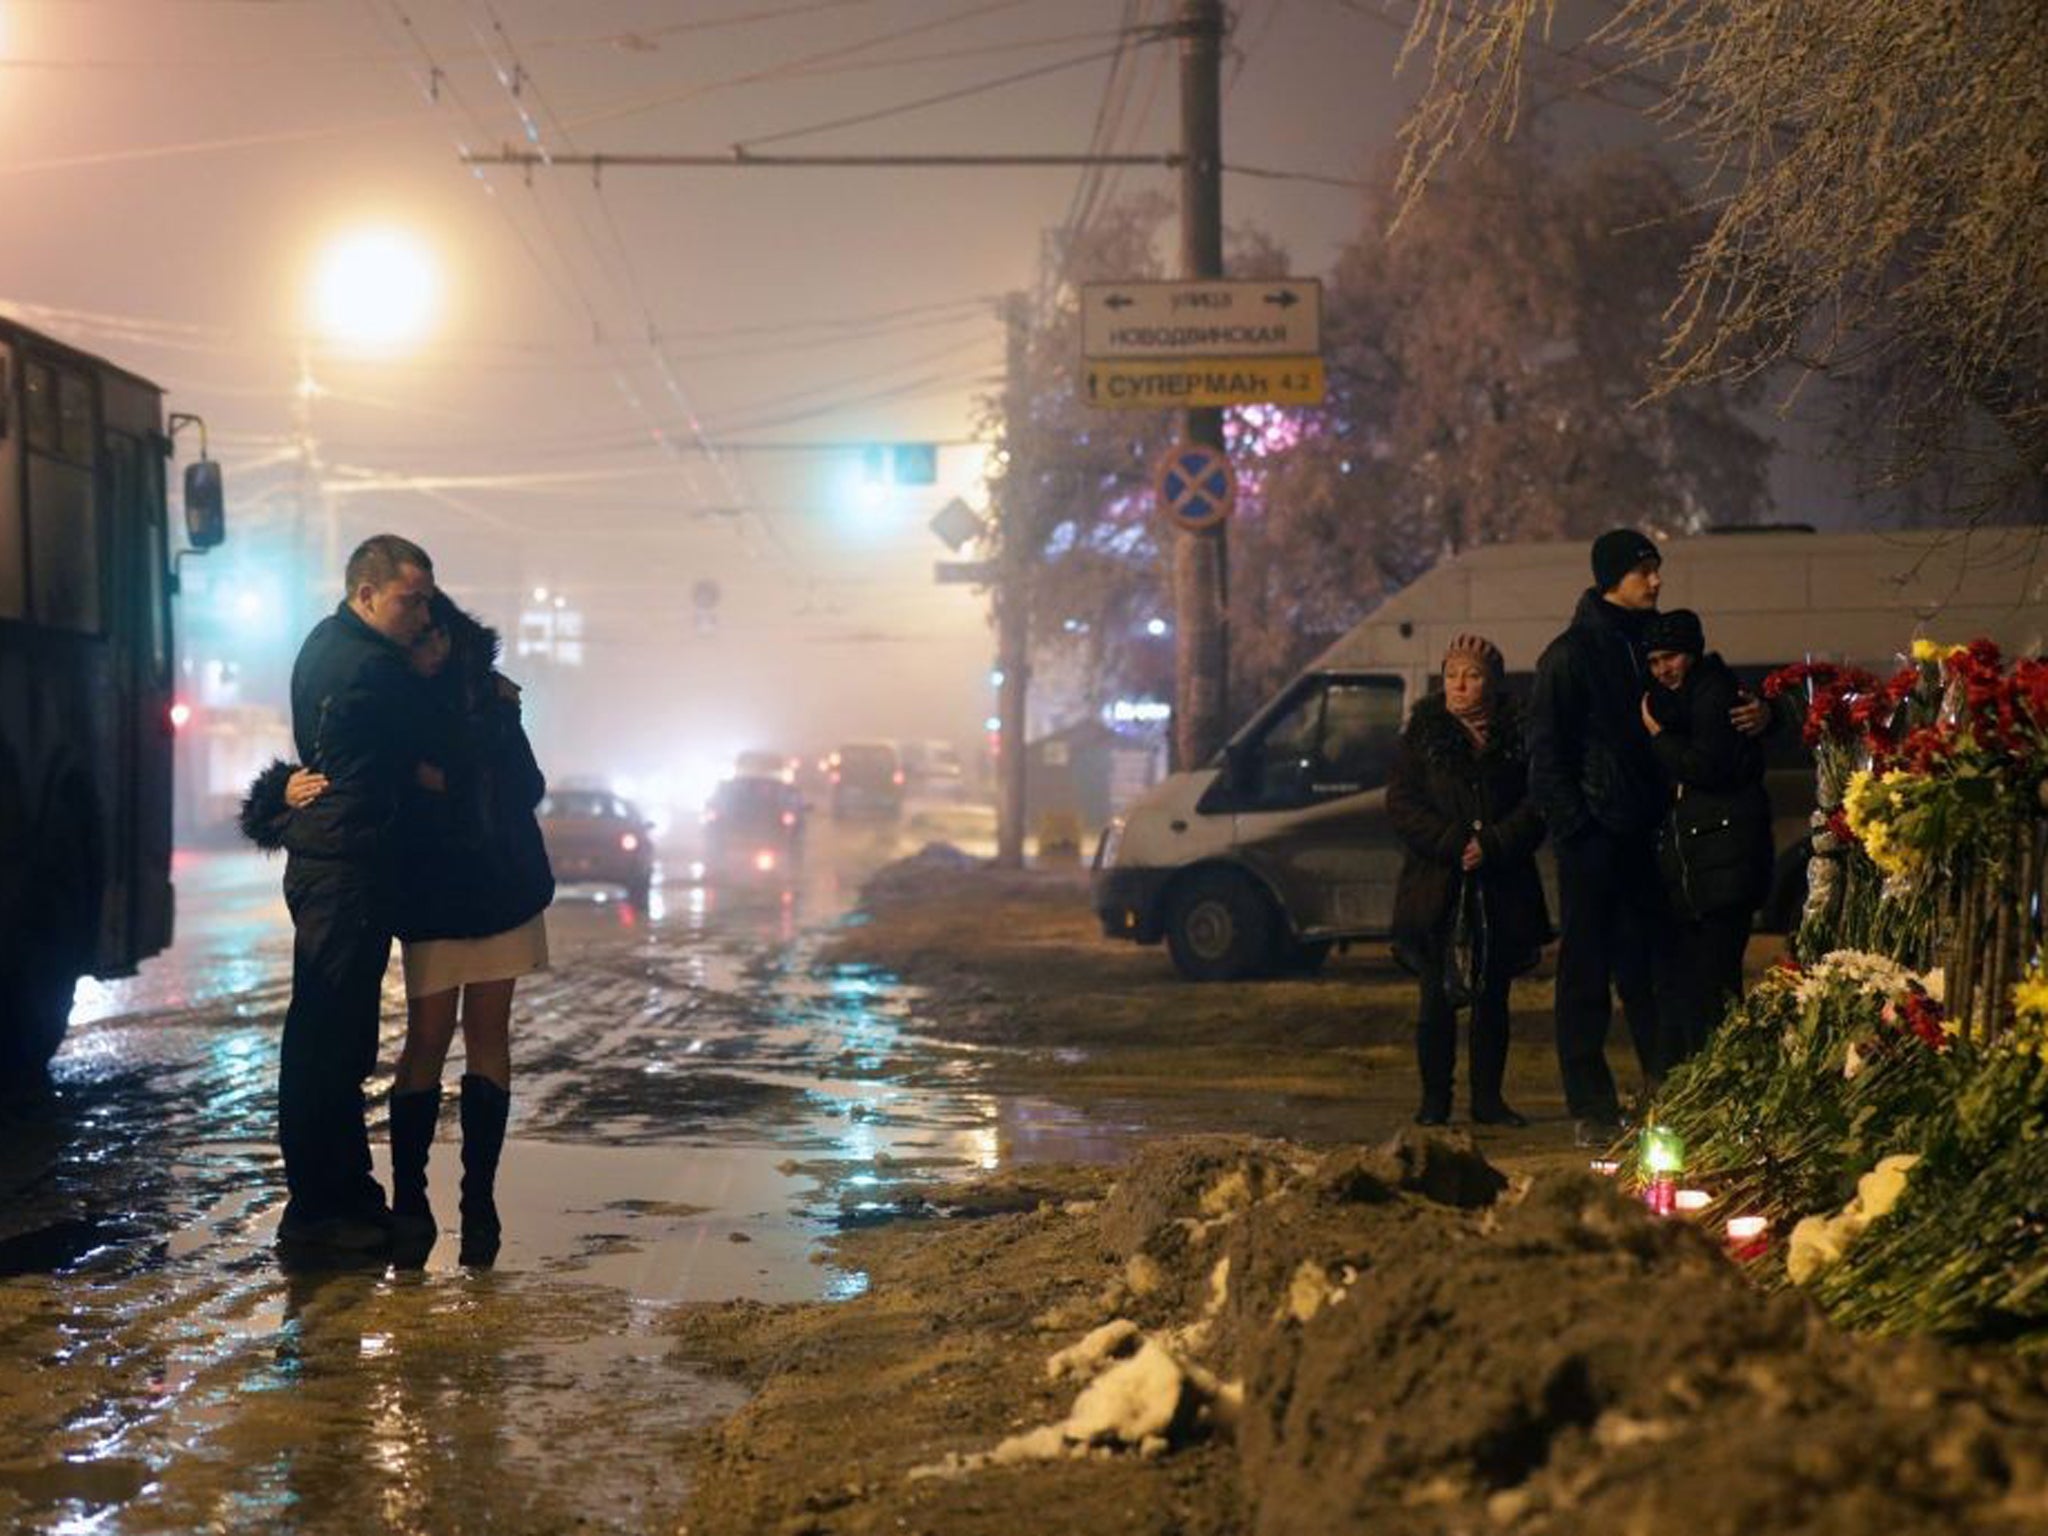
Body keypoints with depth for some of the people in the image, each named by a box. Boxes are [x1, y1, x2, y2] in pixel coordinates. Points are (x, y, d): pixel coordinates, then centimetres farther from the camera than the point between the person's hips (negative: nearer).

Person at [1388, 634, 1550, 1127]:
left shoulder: (1518, 737, 6)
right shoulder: (1422, 735, 5)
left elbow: (1537, 804, 0)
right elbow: (1401, 804, -2)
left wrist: (1493, 846, -13)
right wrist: (1451, 845, -13)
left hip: (1501, 888, 1)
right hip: (1435, 887, -1)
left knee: (1492, 997, 7)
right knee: (1438, 998, -1)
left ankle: (1488, 1096, 15)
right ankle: (1434, 1098, 8)